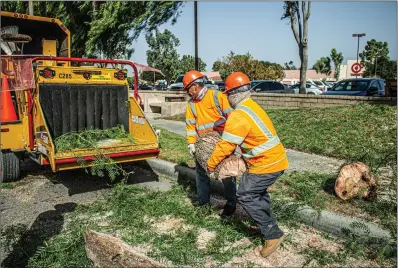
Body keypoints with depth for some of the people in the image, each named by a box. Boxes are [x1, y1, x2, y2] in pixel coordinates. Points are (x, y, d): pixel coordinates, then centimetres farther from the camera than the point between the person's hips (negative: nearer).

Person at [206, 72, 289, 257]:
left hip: (266, 164, -10)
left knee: (245, 196, -2)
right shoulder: (252, 106, 10)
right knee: (258, 190, 27)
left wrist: (210, 166, -4)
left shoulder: (238, 116, -21)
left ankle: (273, 234, 2)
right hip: (277, 159, 10)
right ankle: (266, 222, 39)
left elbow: (225, 146, -17)